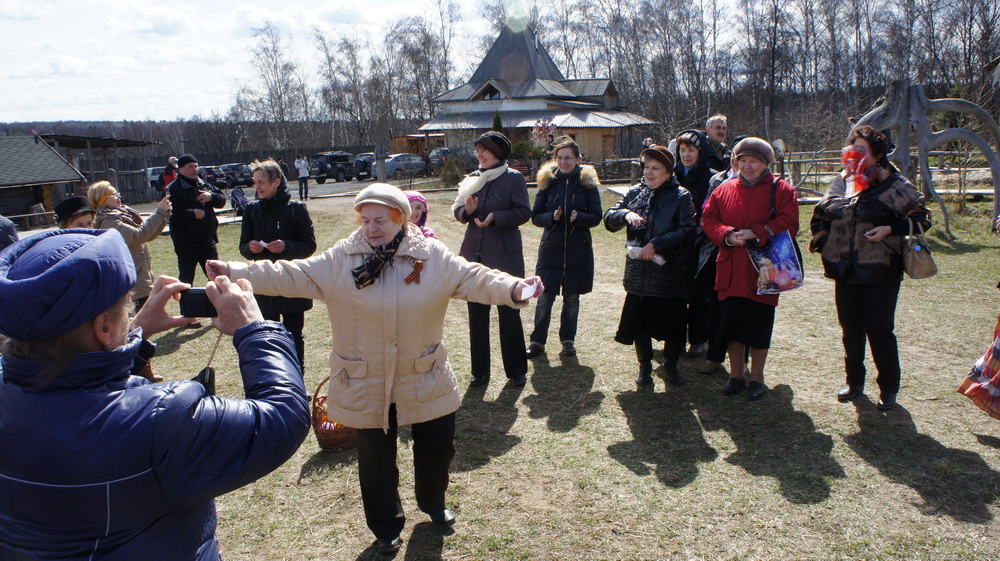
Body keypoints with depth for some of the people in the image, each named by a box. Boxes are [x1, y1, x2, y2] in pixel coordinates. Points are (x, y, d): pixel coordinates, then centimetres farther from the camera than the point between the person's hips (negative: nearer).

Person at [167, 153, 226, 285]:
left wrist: (211, 197, -6)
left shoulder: (203, 184, 12)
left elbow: (222, 200, 14)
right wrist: (192, 214, -22)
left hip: (208, 241, 6)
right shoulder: (173, 189, -9)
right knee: (186, 280, 5)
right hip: (186, 244, -6)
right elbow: (170, 215, -19)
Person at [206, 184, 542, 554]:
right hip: (365, 385, 0)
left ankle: (432, 502, 47)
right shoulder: (342, 259, -8)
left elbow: (474, 278, -16)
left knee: (438, 444, 15)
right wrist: (234, 273, -20)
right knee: (375, 457, 13)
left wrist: (513, 289, -34)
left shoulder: (433, 257, -8)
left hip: (425, 381, 1)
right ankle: (386, 527, 38)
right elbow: (292, 275, -11)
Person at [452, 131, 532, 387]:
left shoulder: (513, 178, -4)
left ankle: (516, 370, 18)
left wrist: (495, 217, -20)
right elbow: (457, 210, 9)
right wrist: (466, 209, -13)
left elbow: (524, 212, -9)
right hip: (474, 255, 5)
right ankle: (479, 370, 21)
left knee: (509, 313, 4)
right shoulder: (472, 178, 11)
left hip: (505, 256, -5)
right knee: (477, 313, 9)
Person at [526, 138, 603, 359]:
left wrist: (579, 217, -22)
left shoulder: (587, 182, -1)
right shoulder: (548, 181, 1)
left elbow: (596, 216, -2)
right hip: (551, 248, 0)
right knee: (544, 297, -1)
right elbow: (535, 216, 1)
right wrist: (552, 217, -19)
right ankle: (537, 341, 11)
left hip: (578, 250, 0)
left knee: (572, 298, 9)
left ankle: (568, 340, 25)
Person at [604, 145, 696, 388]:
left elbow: (688, 231, -14)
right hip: (638, 273, 3)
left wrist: (656, 244, -20)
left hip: (669, 274, -3)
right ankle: (644, 365, 30)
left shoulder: (681, 196, -5)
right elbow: (609, 219, 7)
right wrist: (625, 213, -14)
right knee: (638, 322, 10)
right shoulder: (635, 192, 7)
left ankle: (671, 363, 33)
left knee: (672, 322, 8)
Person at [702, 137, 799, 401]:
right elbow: (708, 219, 6)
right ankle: (736, 374, 24)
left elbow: (789, 224, -9)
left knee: (759, 326, 4)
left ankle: (757, 378, 20)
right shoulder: (724, 190, 10)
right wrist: (727, 235, -12)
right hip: (730, 270, 3)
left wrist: (755, 233, -19)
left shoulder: (781, 190, -1)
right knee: (731, 323, 8)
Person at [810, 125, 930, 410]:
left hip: (881, 272, -4)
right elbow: (820, 216, 21)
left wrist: (890, 230, -18)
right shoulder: (839, 183, 9)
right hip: (845, 272, 5)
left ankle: (889, 387, 17)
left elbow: (921, 218, -4)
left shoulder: (894, 185, -5)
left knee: (879, 330, 0)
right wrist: (823, 241, 6)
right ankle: (854, 381, 28)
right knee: (850, 329, 12)